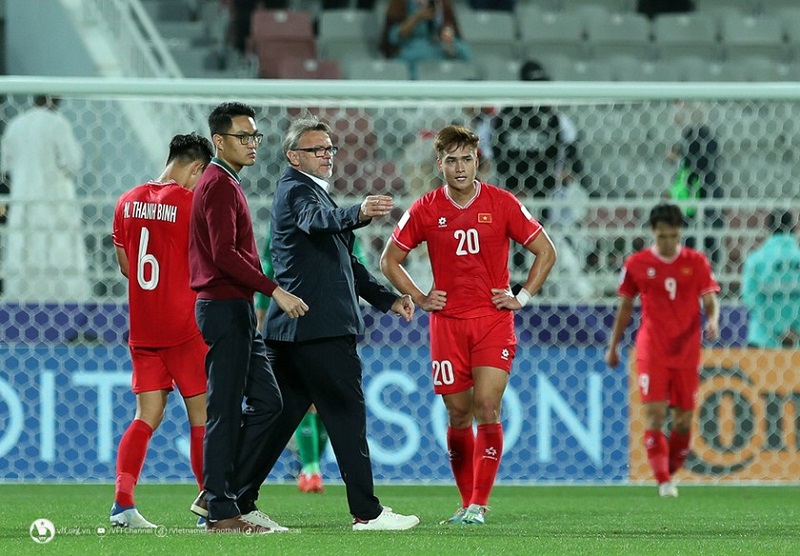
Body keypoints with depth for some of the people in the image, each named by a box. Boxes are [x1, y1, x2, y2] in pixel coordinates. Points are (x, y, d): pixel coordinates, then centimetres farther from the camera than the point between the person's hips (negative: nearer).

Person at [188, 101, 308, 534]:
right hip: (225, 308, -10)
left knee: (266, 401, 10)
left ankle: (218, 494, 12)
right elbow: (225, 254, -23)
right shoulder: (220, 185, -13)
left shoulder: (224, 183, 19)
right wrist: (274, 291, -25)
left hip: (235, 310, 10)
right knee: (225, 412, -6)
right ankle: (222, 510, -3)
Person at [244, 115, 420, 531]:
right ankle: (367, 511, -3)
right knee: (347, 415, -6)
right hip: (320, 326, -10)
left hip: (291, 327, 10)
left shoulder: (313, 192, 26)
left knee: (278, 415, 10)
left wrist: (387, 299, 26)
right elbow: (318, 219, -32)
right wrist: (360, 213, -50)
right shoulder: (295, 189, -7)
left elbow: (343, 262, 32)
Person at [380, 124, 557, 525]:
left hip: (494, 320, -2)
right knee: (458, 414, 4)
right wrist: (419, 298, 3)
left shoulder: (503, 204, -2)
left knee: (486, 408, -14)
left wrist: (523, 297, 0)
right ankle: (467, 502, 16)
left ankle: (478, 504, -11)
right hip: (447, 322, 2)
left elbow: (546, 252, 7)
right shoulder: (425, 210, 1)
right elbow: (389, 260, 13)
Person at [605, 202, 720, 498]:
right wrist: (613, 346, 13)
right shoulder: (637, 264, 2)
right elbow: (625, 307, 11)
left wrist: (713, 320, -23)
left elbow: (710, 299, -1)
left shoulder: (697, 262, 2)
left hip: (687, 353, 1)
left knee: (684, 420, 5)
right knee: (654, 413, -13)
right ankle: (663, 481, -14)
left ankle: (670, 472, 26)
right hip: (652, 352, -1)